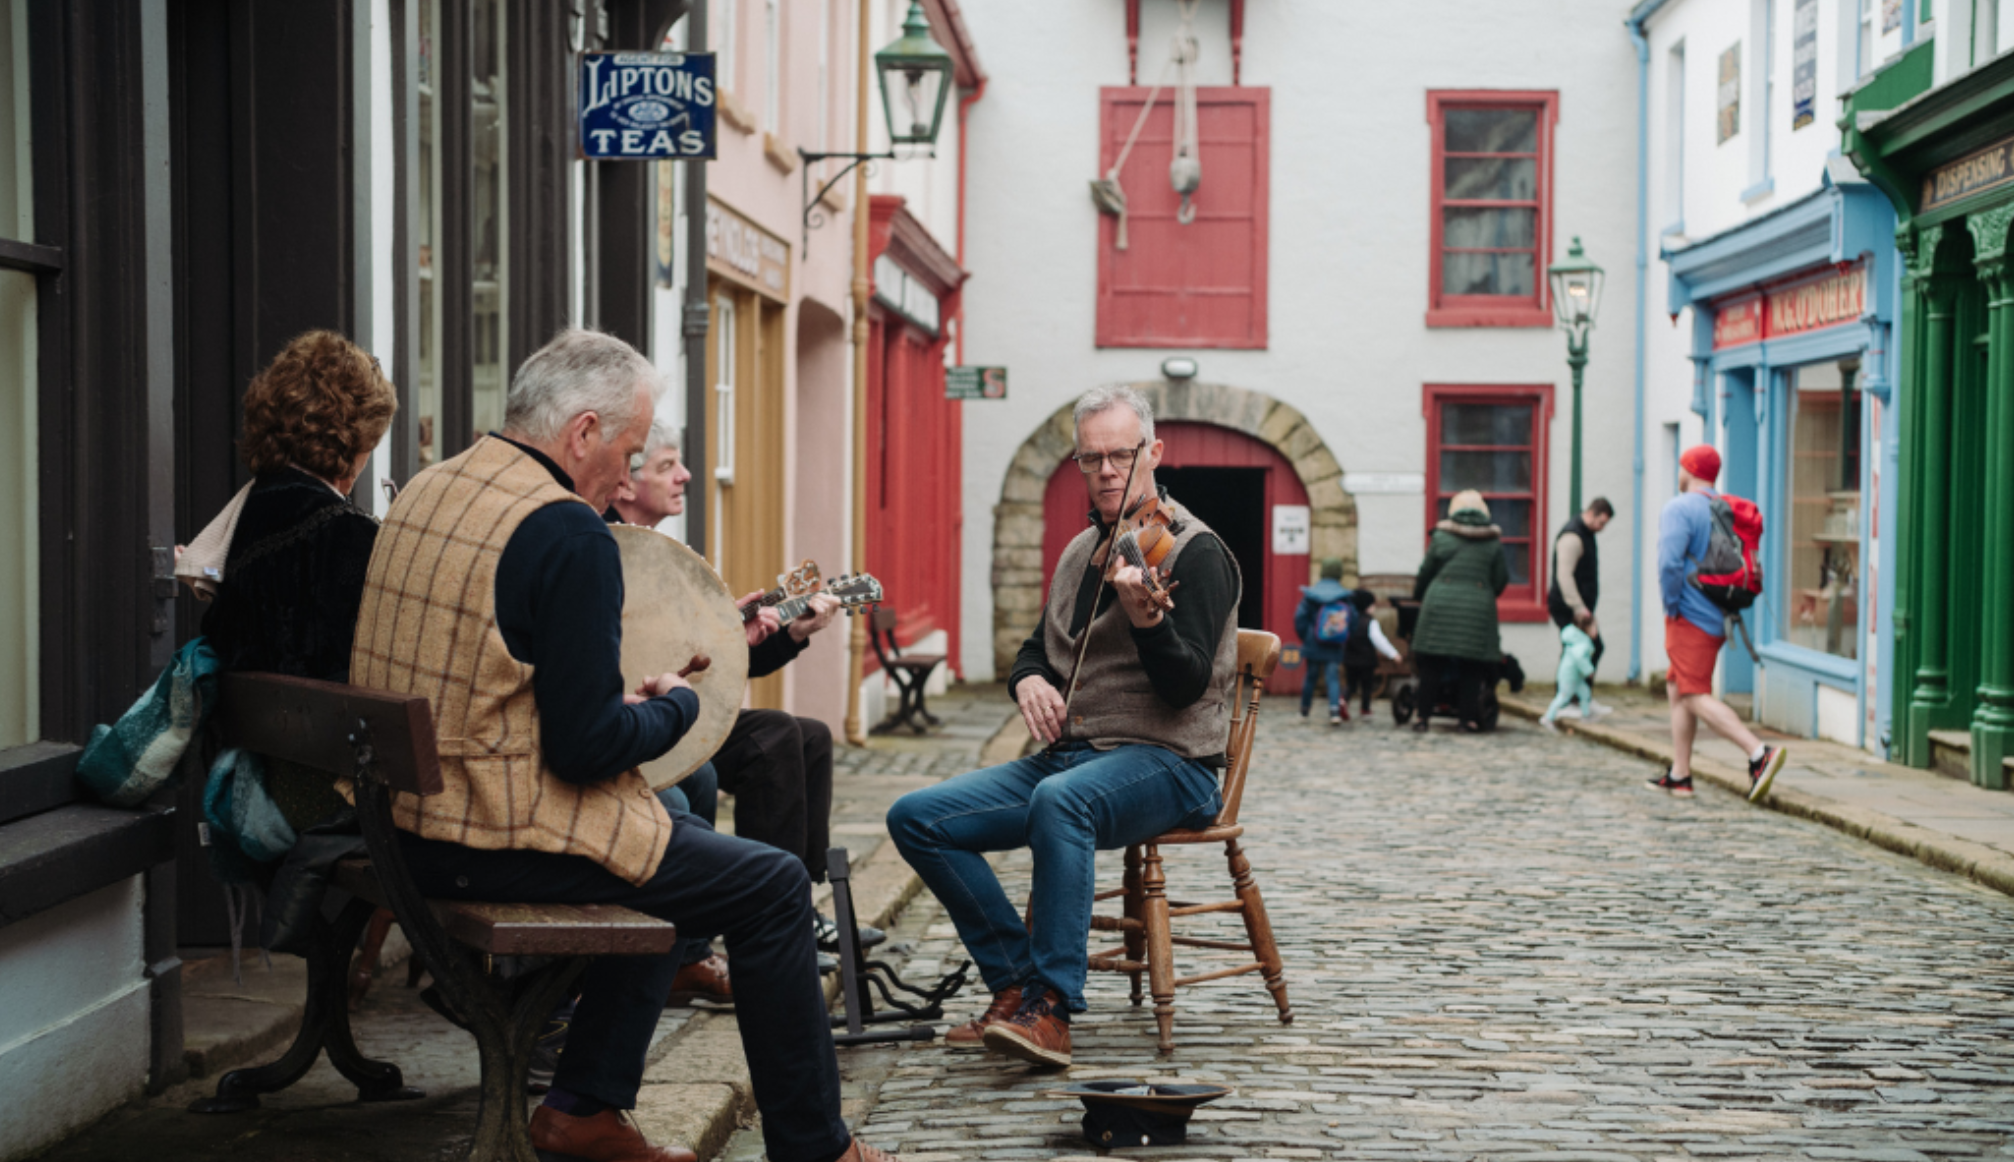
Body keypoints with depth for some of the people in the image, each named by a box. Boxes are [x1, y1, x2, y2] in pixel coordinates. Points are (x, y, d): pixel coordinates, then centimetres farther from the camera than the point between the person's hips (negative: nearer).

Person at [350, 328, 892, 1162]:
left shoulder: (424, 492, 9)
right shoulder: (569, 532, -19)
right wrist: (678, 705, -2)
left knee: (675, 835, 28)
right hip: (506, 842, -10)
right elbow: (588, 747, -21)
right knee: (773, 888, 2)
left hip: (407, 822, 10)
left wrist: (621, 700, 14)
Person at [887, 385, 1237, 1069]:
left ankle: (1051, 1008, -33)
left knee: (1061, 799, -40)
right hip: (1068, 755, 8)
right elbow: (1036, 648, 23)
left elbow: (1188, 683, -18)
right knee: (917, 817, -9)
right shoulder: (1082, 552, 16)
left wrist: (1145, 619, -38)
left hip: (1166, 761, -7)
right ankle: (1017, 981, -6)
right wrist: (1028, 679, -2)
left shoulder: (1194, 552, -7)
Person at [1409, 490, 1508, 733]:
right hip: (1478, 609, 0)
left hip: (1440, 605, 0)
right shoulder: (1493, 542, 7)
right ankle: (1470, 718, 1)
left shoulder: (1441, 536, 4)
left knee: (1431, 664, 3)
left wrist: (1417, 595, 26)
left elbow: (1426, 572, 9)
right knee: (1472, 667, 4)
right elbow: (1501, 579, 9)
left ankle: (1423, 717, 3)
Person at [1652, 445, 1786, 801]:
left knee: (1696, 697, -10)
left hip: (1690, 616, -9)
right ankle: (1679, 775, 17)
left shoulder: (1679, 508, -11)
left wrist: (1671, 604, -13)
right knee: (1676, 689, 16)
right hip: (1718, 617, 9)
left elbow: (1670, 562, -25)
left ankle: (1759, 753, -24)